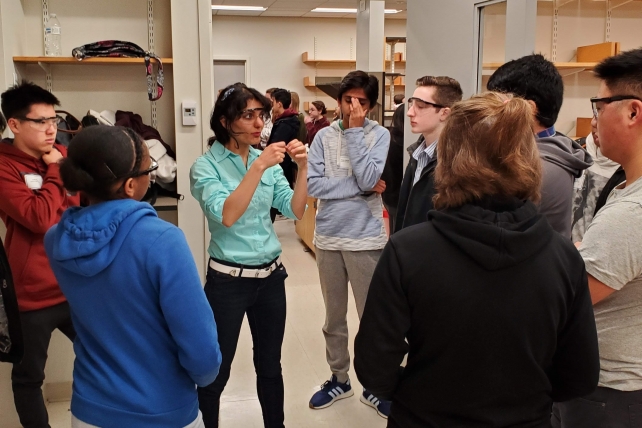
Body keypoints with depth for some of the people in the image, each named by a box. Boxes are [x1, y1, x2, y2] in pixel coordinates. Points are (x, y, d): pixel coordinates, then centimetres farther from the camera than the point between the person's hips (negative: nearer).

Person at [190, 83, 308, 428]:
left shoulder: (268, 161, 4)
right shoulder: (206, 166, -10)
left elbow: (295, 211, -2)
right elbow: (226, 216, -24)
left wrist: (302, 169, -16)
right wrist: (258, 168, -29)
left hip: (271, 276, 5)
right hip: (229, 280, -5)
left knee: (270, 365, 18)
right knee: (216, 372, 8)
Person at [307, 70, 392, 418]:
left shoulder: (380, 135, -4)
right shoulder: (324, 136, 0)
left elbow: (367, 179, -18)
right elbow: (311, 184, -10)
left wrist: (355, 130, -15)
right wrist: (360, 188, -15)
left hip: (365, 238, -2)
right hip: (328, 237, 3)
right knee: (334, 316, 16)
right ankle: (339, 379, 33)